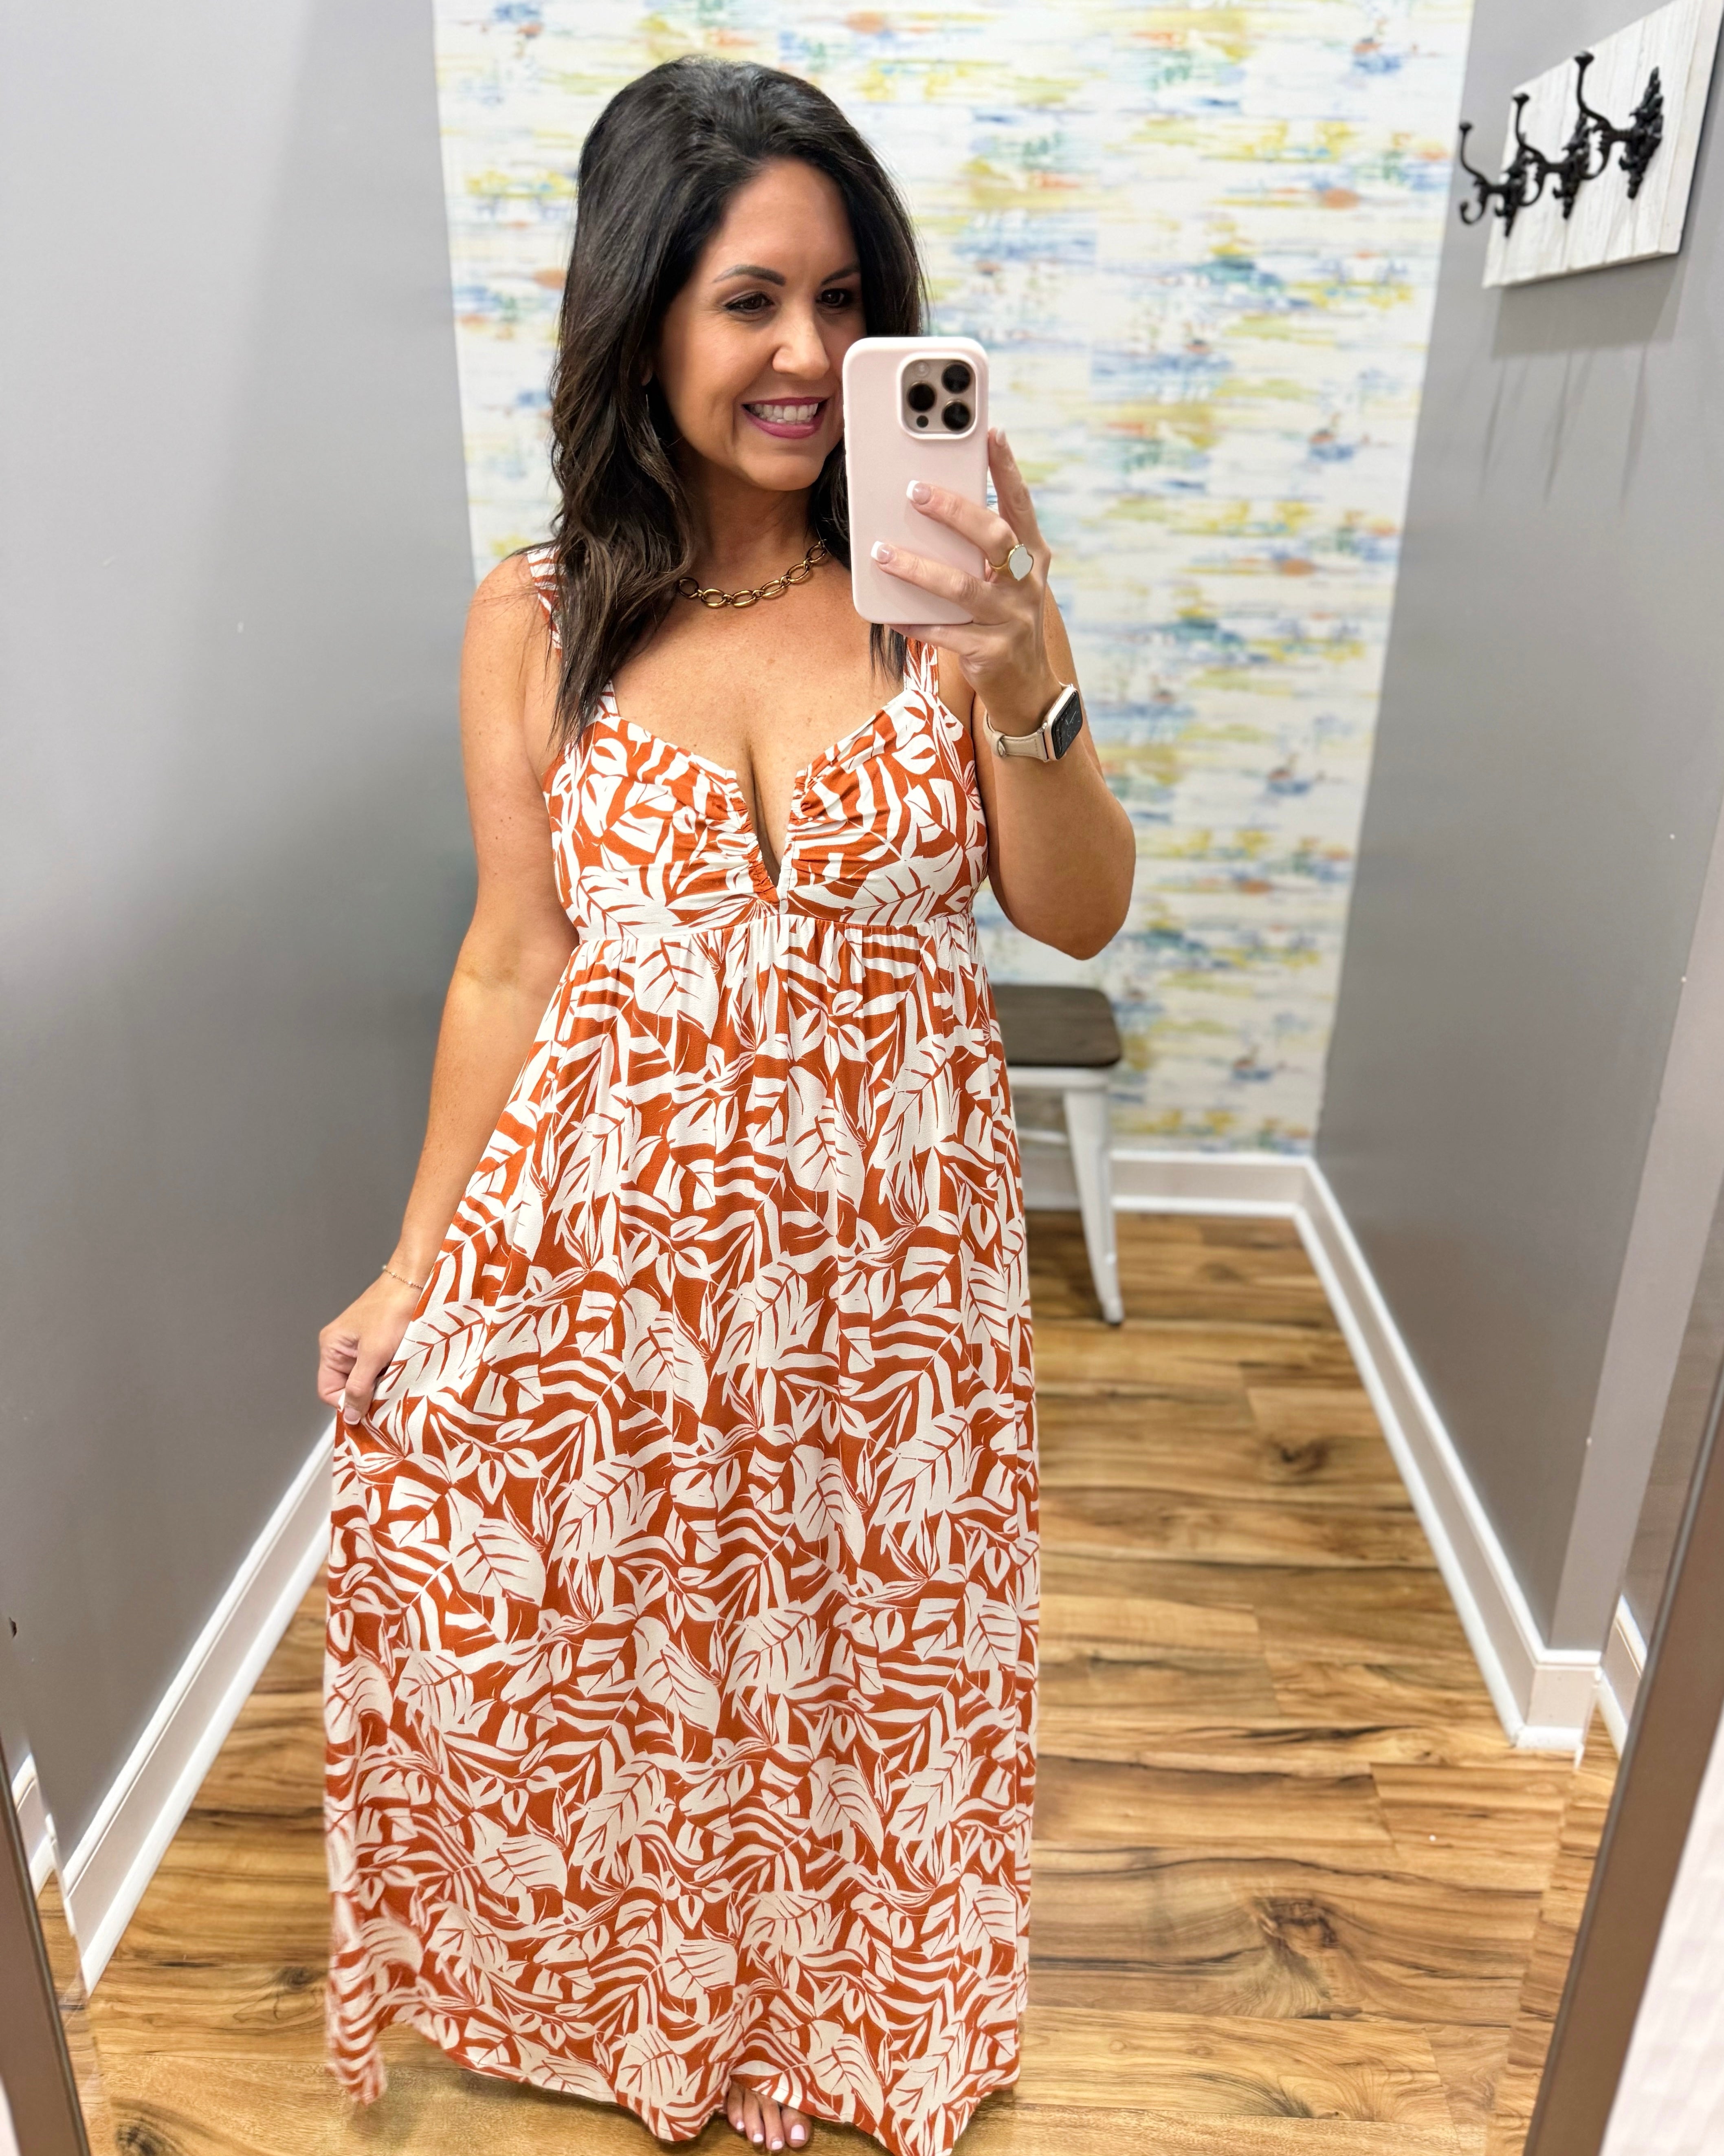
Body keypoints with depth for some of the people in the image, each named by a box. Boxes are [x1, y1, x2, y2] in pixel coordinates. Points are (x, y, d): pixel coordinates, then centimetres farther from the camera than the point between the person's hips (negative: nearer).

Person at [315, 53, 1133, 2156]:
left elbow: (1080, 914, -5)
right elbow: (510, 966, 0)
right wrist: (415, 1268, 4)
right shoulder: (538, 619, -5)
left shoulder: (944, 580, -6)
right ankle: (634, 1980, 53)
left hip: (890, 1251, 1)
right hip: (612, 1248, 0)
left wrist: (1022, 688, -23)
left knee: (861, 1658, 19)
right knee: (610, 1652, 17)